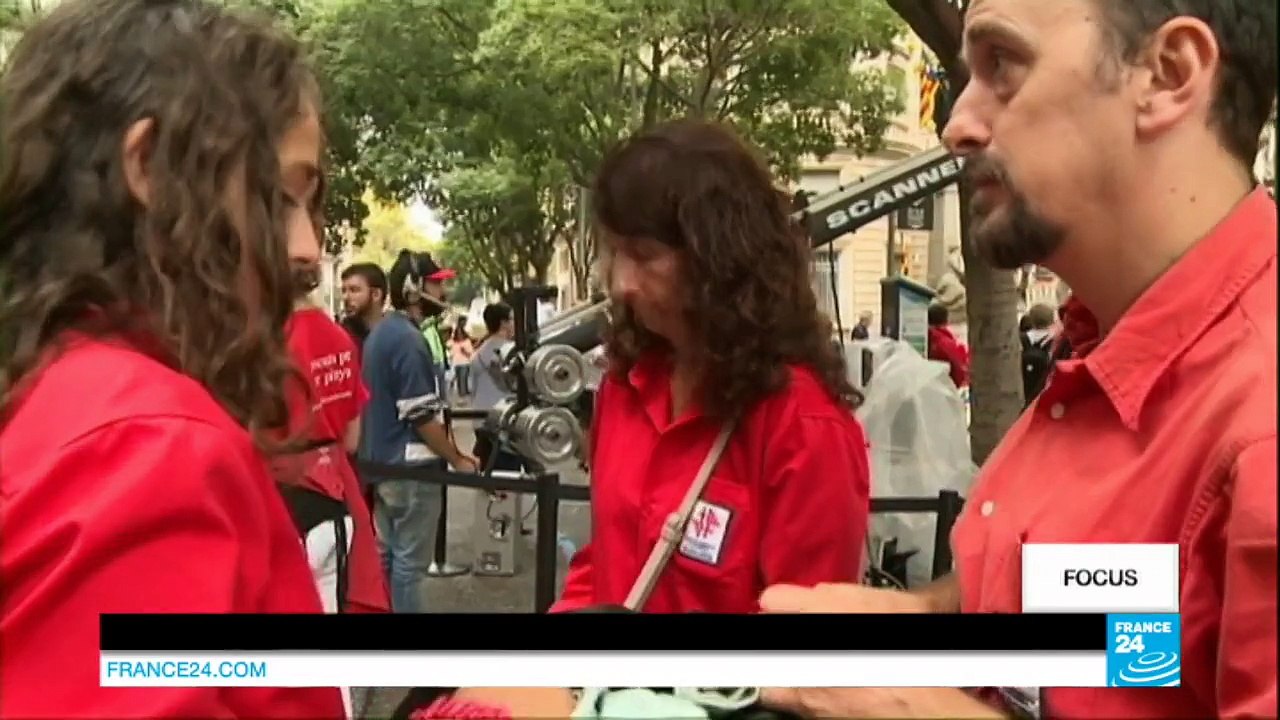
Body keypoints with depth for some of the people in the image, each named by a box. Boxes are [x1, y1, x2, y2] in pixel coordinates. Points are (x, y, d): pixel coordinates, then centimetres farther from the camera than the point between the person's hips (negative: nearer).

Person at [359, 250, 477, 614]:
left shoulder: (380, 332, 12)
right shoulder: (408, 339, -18)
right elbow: (422, 416, -20)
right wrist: (457, 459, -10)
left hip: (382, 463, 10)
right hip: (410, 467, -10)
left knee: (388, 555, 16)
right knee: (410, 562, -3)